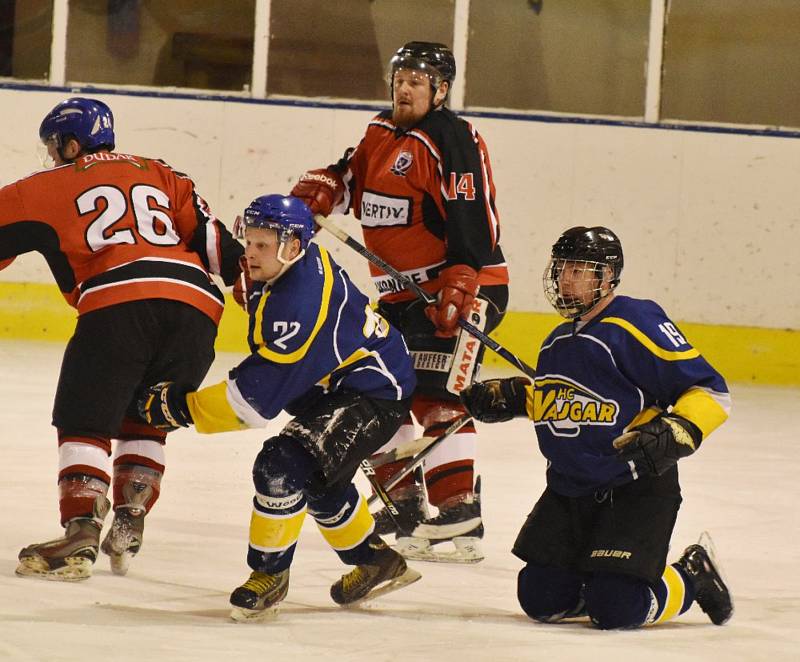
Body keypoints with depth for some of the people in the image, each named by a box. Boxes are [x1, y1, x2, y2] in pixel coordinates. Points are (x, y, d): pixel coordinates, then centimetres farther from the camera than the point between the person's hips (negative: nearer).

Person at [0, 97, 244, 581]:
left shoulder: (49, 187, 19)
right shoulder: (159, 175, 28)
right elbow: (210, 236, 17)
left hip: (118, 302, -4)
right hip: (197, 303, 5)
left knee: (83, 422, 3)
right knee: (145, 422, 22)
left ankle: (81, 534, -12)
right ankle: (129, 523, 10)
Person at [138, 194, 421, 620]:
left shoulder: (301, 305, -32)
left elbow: (256, 397, -31)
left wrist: (181, 407, -26)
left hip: (376, 394, -12)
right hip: (334, 388, 12)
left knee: (283, 465, -23)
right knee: (314, 480, 26)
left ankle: (270, 572, -6)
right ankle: (377, 564, 42)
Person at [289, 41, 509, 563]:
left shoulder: (454, 142, -16)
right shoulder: (382, 133, 12)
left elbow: (472, 222, -22)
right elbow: (352, 179, 19)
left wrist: (459, 288, -30)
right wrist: (323, 187, -4)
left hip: (460, 287, -10)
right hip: (402, 290, 10)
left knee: (438, 396, -17)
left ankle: (460, 517, -19)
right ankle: (405, 500, 21)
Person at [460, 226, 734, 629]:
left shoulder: (636, 323, -14)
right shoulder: (558, 342, 12)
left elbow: (711, 392, -17)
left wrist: (674, 435, -31)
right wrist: (509, 397, 15)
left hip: (636, 487, -7)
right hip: (568, 488, 8)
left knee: (615, 610, -16)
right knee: (540, 599, -2)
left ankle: (693, 577, 13)